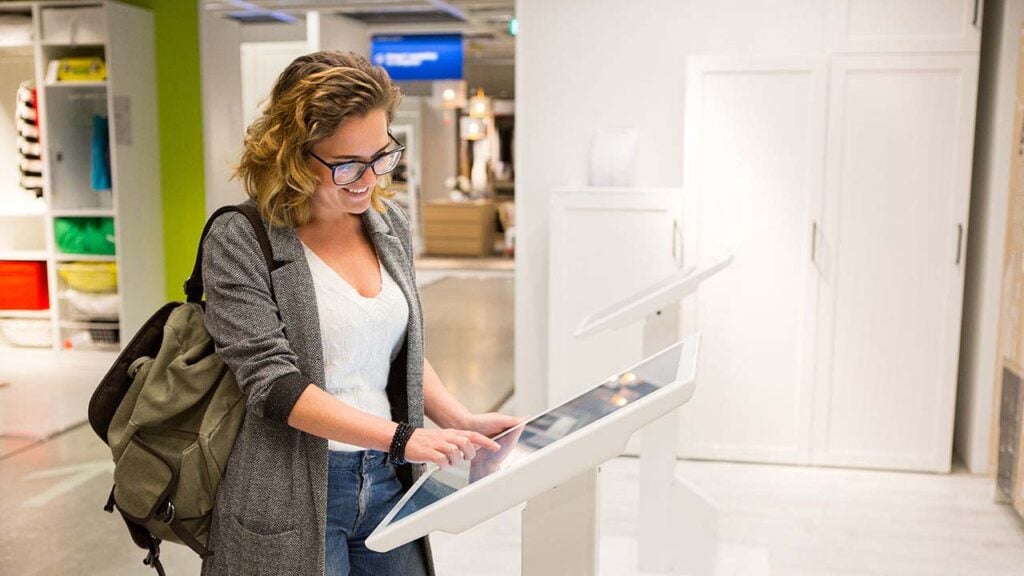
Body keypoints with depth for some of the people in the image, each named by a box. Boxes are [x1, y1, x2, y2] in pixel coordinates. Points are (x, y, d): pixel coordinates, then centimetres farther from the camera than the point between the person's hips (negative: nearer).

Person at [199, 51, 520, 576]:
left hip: (387, 483, 5)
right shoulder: (241, 240, -12)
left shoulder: (390, 224, 5)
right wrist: (402, 437, -26)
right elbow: (273, 382, -19)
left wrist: (462, 422, -1)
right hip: (292, 495, -5)